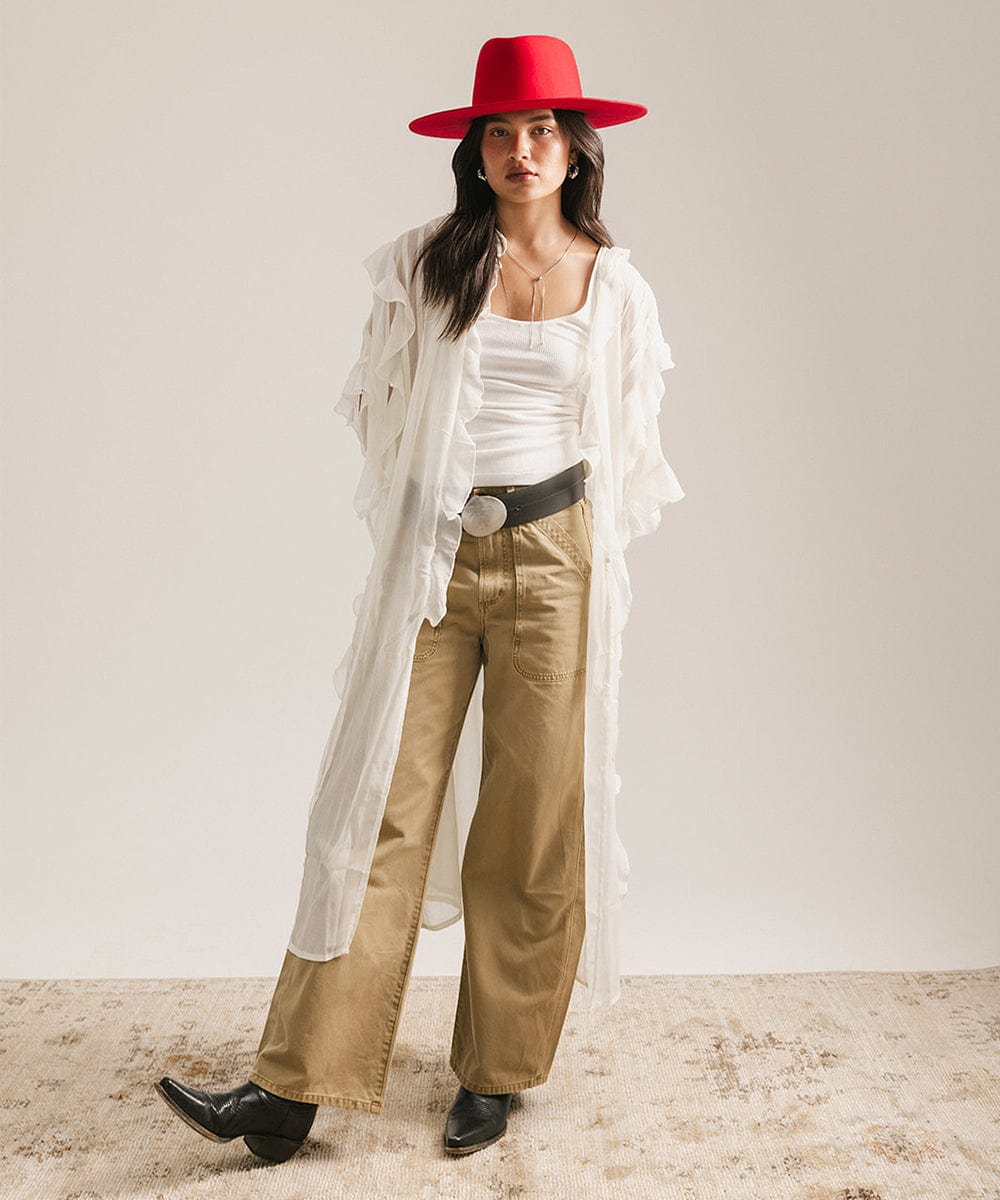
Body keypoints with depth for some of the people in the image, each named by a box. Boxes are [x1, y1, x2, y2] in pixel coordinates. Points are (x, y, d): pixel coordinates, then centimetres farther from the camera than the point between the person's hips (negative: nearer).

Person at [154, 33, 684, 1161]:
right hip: (431, 562, 0)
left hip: (551, 565, 1)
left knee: (532, 819, 5)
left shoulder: (614, 284, 6)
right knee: (381, 811, -1)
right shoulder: (425, 262, 5)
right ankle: (293, 1089, 7)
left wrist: (550, 529, 12)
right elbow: (376, 402, 14)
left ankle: (495, 1075, 22)